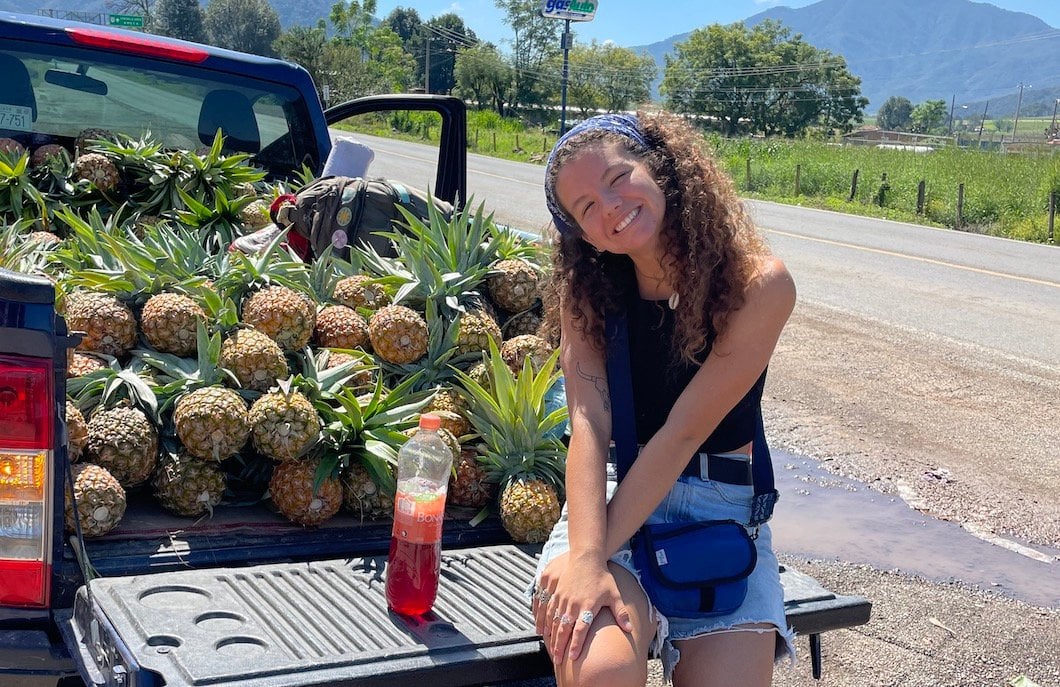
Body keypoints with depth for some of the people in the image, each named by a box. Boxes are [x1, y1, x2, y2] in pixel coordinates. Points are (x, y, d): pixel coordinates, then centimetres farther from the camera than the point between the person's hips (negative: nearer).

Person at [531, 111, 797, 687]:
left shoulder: (759, 284, -12)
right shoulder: (587, 289, -3)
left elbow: (685, 431, -16)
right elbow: (590, 423, -15)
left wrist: (601, 549, -20)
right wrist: (584, 558, -29)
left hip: (722, 513, 0)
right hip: (613, 496, 0)